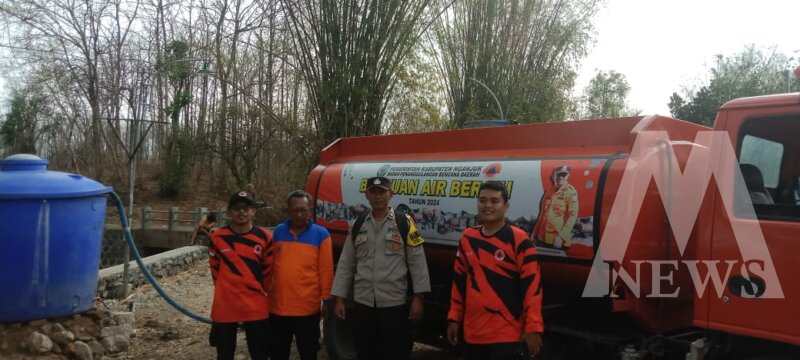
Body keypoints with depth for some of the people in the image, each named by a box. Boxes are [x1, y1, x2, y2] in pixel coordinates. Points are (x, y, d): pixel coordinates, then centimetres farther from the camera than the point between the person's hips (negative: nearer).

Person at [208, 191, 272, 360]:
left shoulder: (265, 237, -4)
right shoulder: (218, 237, -3)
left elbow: (268, 271, 6)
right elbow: (215, 270, 8)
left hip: (256, 307, 0)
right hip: (225, 306, 0)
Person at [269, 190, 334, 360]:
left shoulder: (321, 234, -4)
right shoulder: (278, 232, 6)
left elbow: (326, 270, -4)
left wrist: (325, 299, -6)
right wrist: (268, 292, 11)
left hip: (308, 308, -3)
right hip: (278, 306, 3)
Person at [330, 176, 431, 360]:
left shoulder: (405, 223, -2)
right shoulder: (357, 225, 9)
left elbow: (417, 262, -4)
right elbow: (346, 264, 10)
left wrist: (417, 298, -9)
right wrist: (339, 299, 6)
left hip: (395, 305, -3)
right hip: (363, 305, 4)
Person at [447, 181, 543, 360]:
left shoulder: (519, 240, -9)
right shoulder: (467, 238, 8)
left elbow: (532, 286, -11)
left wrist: (533, 328, -14)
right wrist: (454, 318, 13)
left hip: (507, 336, -5)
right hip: (472, 334, 6)